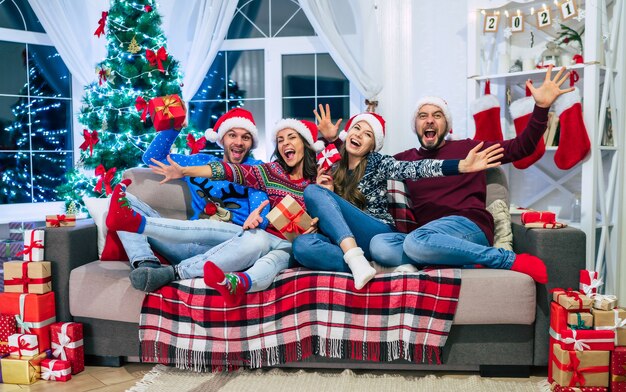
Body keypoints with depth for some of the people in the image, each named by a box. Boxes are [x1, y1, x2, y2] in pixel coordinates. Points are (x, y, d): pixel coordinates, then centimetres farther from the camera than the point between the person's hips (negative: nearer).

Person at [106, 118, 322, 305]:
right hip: (264, 235, 1)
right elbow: (232, 171, -1)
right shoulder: (272, 171, 11)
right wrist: (184, 171, -11)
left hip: (291, 246, -1)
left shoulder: (317, 181, 8)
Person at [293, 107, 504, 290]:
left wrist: (464, 165, -30)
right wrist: (327, 193, -4)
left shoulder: (377, 162, 4)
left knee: (313, 191, -22)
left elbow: (416, 168, -14)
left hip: (380, 236, -3)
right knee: (302, 245, -31)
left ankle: (358, 261, -32)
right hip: (342, 241, 4)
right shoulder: (333, 167, 17)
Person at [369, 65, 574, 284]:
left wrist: (541, 107, -4)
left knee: (416, 242, -38)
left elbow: (521, 148, 8)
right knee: (378, 245, -30)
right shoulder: (404, 159, 21)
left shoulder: (467, 148, 14)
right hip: (426, 236, 4)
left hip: (469, 227, -3)